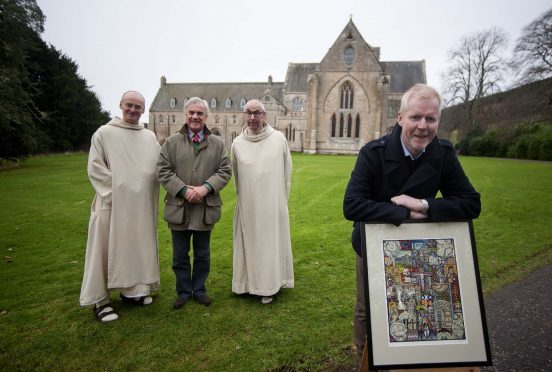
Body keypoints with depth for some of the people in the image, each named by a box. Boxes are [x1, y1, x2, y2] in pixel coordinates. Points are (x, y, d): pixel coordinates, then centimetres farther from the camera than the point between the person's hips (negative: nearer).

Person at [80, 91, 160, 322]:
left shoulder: (150, 137, 9)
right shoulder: (104, 133, -2)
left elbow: (158, 167, 10)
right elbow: (95, 168, -6)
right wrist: (115, 191, -12)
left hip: (141, 204, 4)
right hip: (112, 203, -4)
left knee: (137, 245, 12)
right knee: (106, 248, 3)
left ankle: (131, 290, 27)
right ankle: (99, 300, 14)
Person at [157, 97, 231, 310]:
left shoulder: (217, 144, 6)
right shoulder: (171, 142, 3)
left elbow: (225, 171, 0)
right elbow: (163, 171, -3)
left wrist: (206, 187, -16)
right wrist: (184, 190, -15)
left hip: (206, 209, 1)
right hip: (179, 209, 0)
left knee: (203, 255, 14)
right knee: (180, 256, 11)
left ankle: (199, 289, 31)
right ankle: (183, 292, 28)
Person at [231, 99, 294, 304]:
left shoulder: (279, 139, -6)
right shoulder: (237, 143, -1)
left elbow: (287, 171, 2)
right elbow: (236, 175, 10)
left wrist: (282, 199, 5)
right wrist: (242, 198, 13)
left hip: (272, 203, -1)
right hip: (247, 205, 1)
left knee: (271, 242, 8)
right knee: (250, 243, 10)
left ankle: (268, 285, 23)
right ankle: (251, 281, 26)